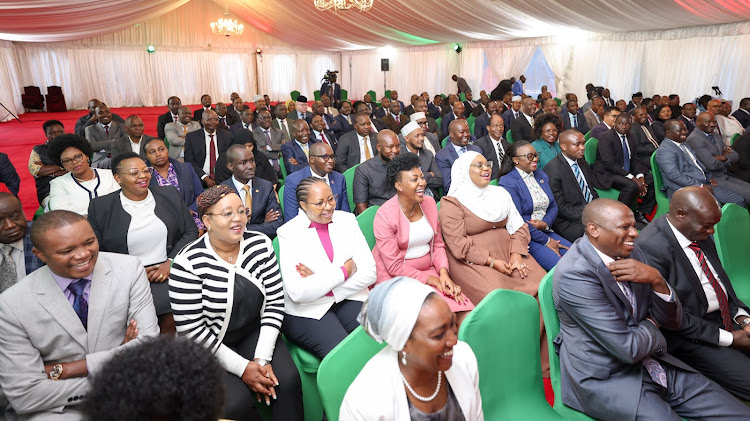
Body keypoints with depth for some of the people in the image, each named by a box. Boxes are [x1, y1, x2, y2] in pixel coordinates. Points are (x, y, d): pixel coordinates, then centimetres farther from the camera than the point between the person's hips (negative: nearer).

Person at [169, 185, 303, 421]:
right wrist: (242, 368, -16)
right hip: (208, 348, -3)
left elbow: (274, 302, -5)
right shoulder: (187, 264, -18)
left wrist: (262, 358, -12)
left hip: (254, 333, 3)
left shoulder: (260, 244, -7)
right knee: (236, 401, -23)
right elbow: (191, 330, -16)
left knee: (287, 379, -19)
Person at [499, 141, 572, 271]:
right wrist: (546, 241, -12)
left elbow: (553, 206, 14)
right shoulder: (507, 182, -12)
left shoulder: (541, 175, 13)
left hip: (545, 230, 8)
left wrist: (546, 223, -10)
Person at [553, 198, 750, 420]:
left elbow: (672, 321, 5)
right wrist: (651, 325, -1)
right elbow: (628, 349, -21)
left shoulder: (631, 252, 2)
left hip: (650, 363, 7)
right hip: (605, 378, -7)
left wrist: (657, 280, -13)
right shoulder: (574, 274, -23)